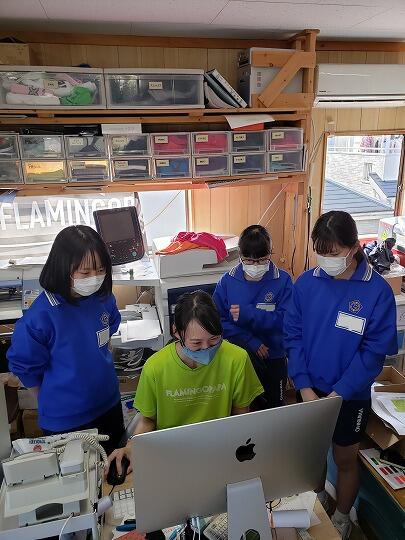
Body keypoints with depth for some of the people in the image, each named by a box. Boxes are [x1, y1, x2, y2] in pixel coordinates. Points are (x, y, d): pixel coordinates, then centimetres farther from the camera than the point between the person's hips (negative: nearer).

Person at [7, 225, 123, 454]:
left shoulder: (104, 298, -12)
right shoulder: (41, 315, -26)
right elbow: (24, 365, -13)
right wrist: (55, 399, -2)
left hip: (110, 404, 5)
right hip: (65, 419, -4)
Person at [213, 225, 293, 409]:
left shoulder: (283, 280, -11)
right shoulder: (227, 281, -7)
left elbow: (284, 320, -18)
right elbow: (219, 321, -10)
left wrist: (247, 314, -29)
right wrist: (251, 342, -20)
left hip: (273, 357, 1)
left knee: (275, 407, 19)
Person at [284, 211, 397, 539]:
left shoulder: (377, 290, -18)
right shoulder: (306, 283, -10)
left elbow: (374, 351, -15)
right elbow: (293, 336, -6)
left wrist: (338, 393, -18)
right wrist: (304, 387, -13)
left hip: (350, 395, -2)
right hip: (310, 389, 3)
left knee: (345, 459, 17)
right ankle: (318, 497, 52)